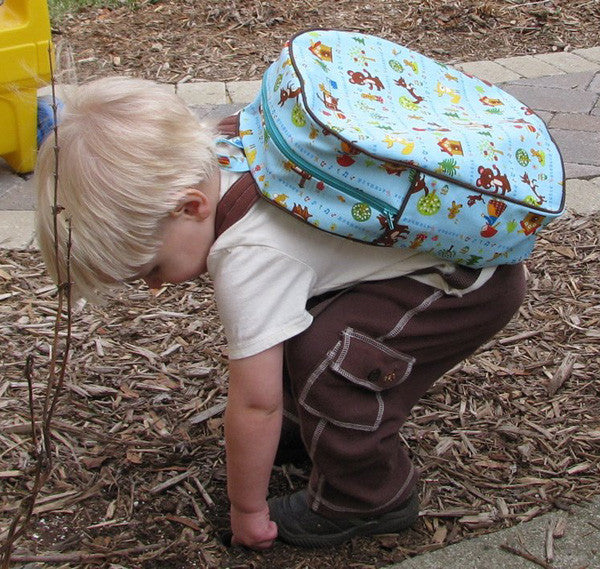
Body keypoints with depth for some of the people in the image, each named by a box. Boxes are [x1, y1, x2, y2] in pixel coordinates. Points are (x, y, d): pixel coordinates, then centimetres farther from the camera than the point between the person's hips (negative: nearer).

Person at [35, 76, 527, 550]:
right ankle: (308, 420, 33)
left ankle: (370, 500, 0)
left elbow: (255, 404, -21)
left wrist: (247, 508, -6)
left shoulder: (249, 258, -29)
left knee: (327, 358, -22)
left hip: (479, 278, -10)